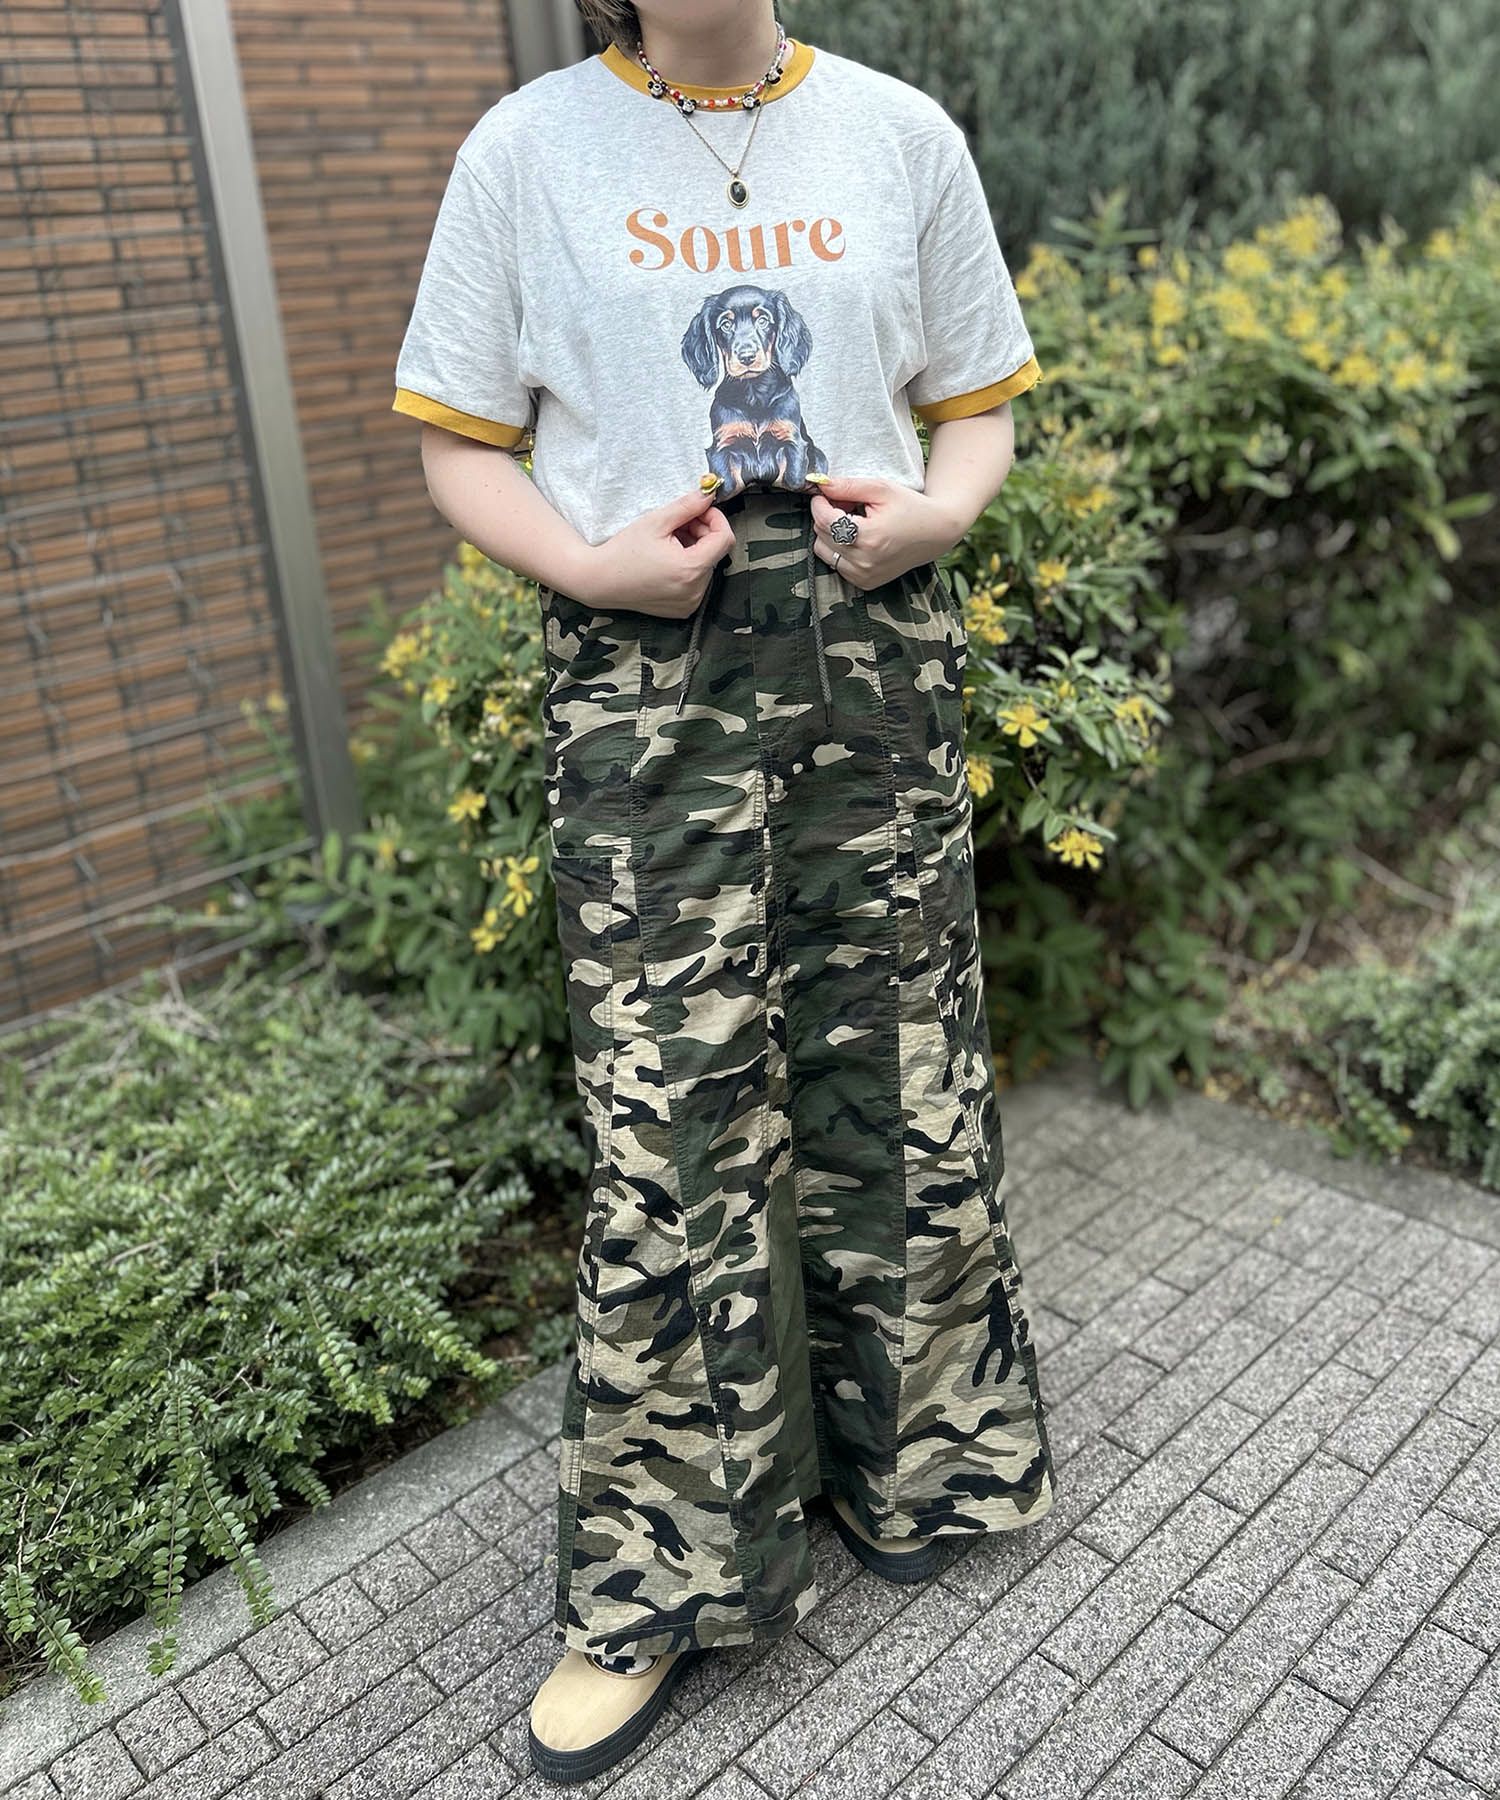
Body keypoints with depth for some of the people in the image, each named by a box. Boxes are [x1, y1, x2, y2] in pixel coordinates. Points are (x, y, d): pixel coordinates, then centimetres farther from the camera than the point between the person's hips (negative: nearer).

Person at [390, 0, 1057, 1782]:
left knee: (898, 1077, 8)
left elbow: (973, 407, 16)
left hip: (872, 649, 3)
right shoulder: (529, 145, 6)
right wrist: (592, 564, -14)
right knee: (669, 1120, -3)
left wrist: (934, 511, -7)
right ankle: (660, 1580, 16)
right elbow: (461, 445, 6)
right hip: (648, 668, -2)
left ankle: (907, 1452, 33)